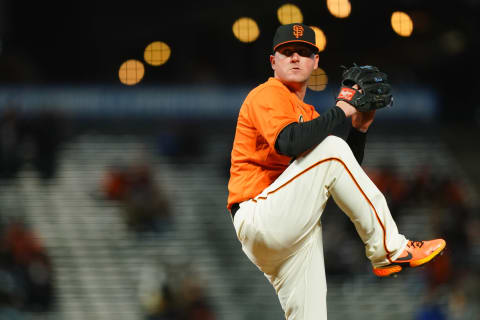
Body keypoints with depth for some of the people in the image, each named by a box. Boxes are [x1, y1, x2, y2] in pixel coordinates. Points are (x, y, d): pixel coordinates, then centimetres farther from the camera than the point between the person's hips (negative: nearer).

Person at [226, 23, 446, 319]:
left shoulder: (309, 115, 26)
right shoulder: (268, 94, -1)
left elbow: (344, 176, 21)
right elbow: (289, 142, -23)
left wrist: (359, 128, 9)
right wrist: (340, 111, -13)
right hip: (258, 217, -9)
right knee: (331, 149, -19)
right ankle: (389, 250, -17)